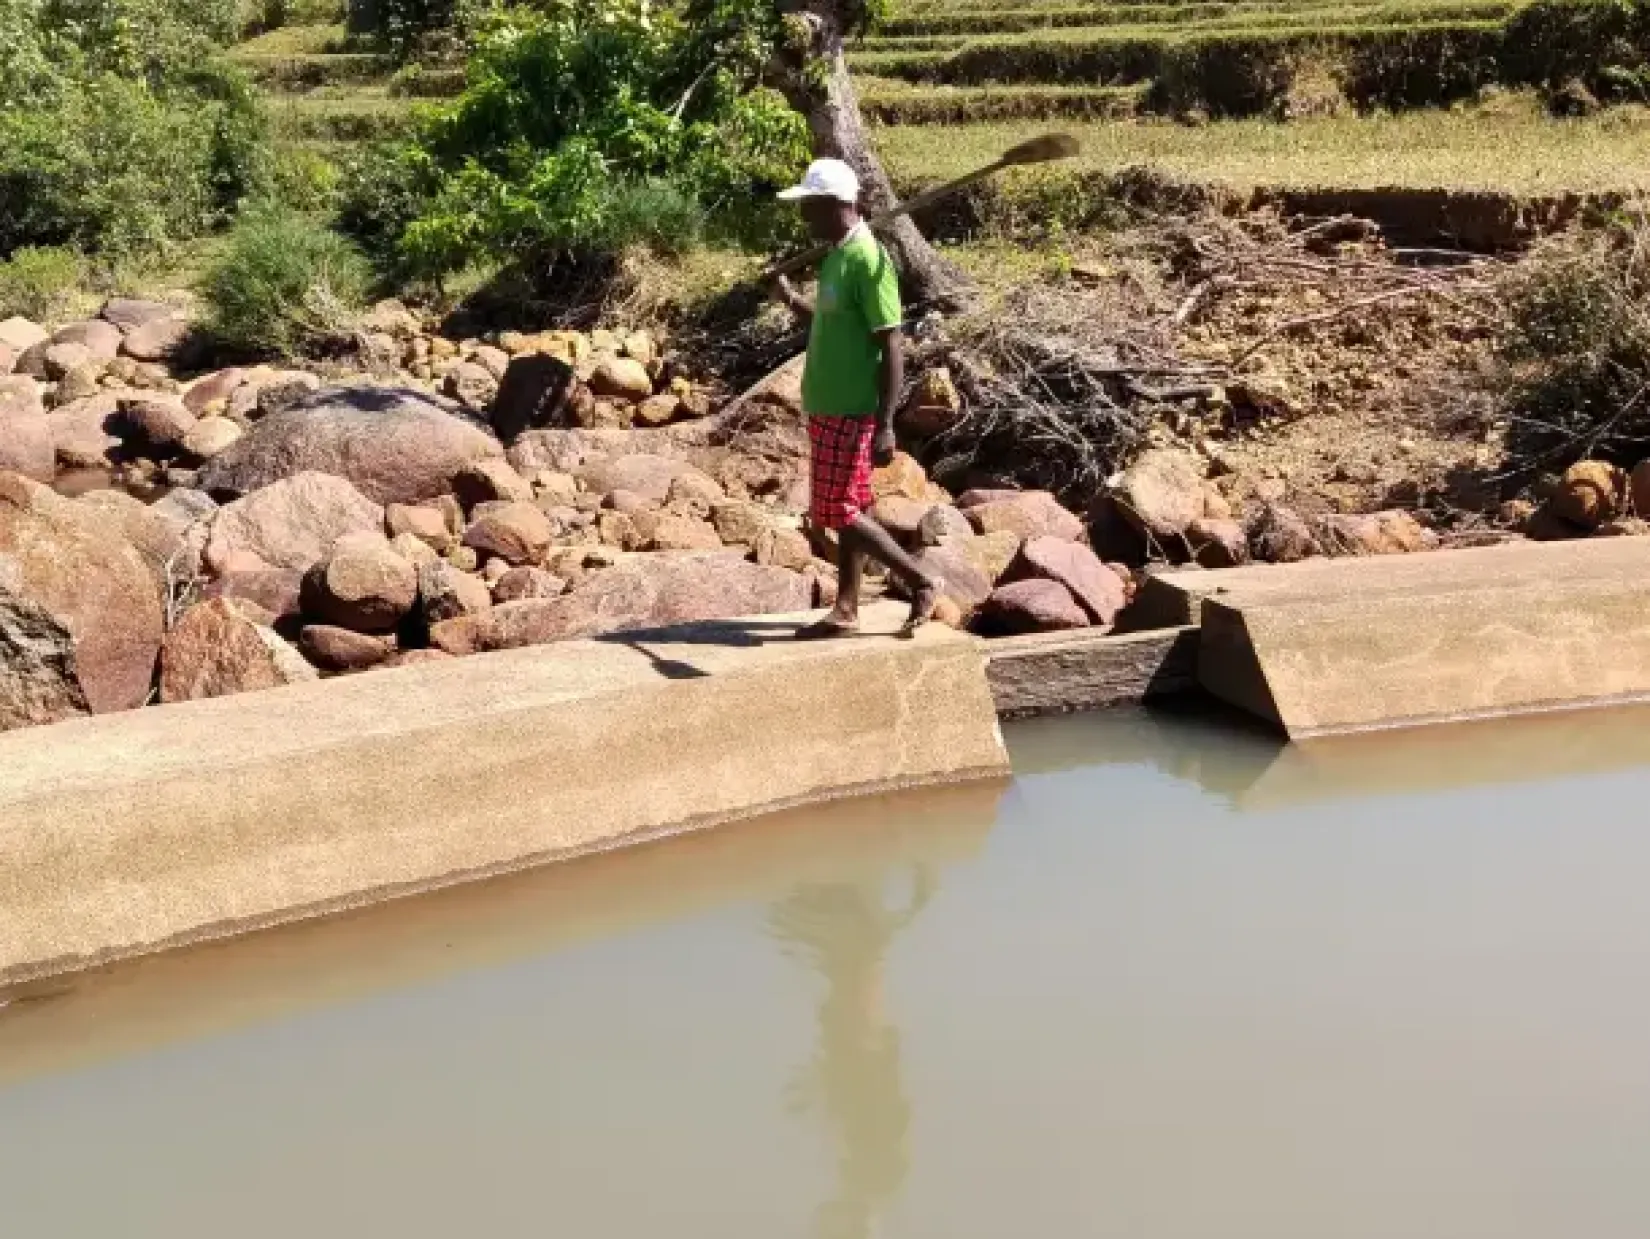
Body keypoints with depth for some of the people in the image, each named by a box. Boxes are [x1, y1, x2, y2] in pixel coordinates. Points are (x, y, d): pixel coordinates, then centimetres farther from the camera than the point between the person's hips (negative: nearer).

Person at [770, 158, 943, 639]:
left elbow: (891, 347, -22)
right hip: (830, 407, 10)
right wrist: (791, 300, 11)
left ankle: (923, 582, 3)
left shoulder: (867, 260, -19)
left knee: (840, 513, -6)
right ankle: (846, 611, 21)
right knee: (846, 510, 13)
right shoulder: (837, 256, 10)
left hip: (851, 412, -10)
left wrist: (885, 426, -25)